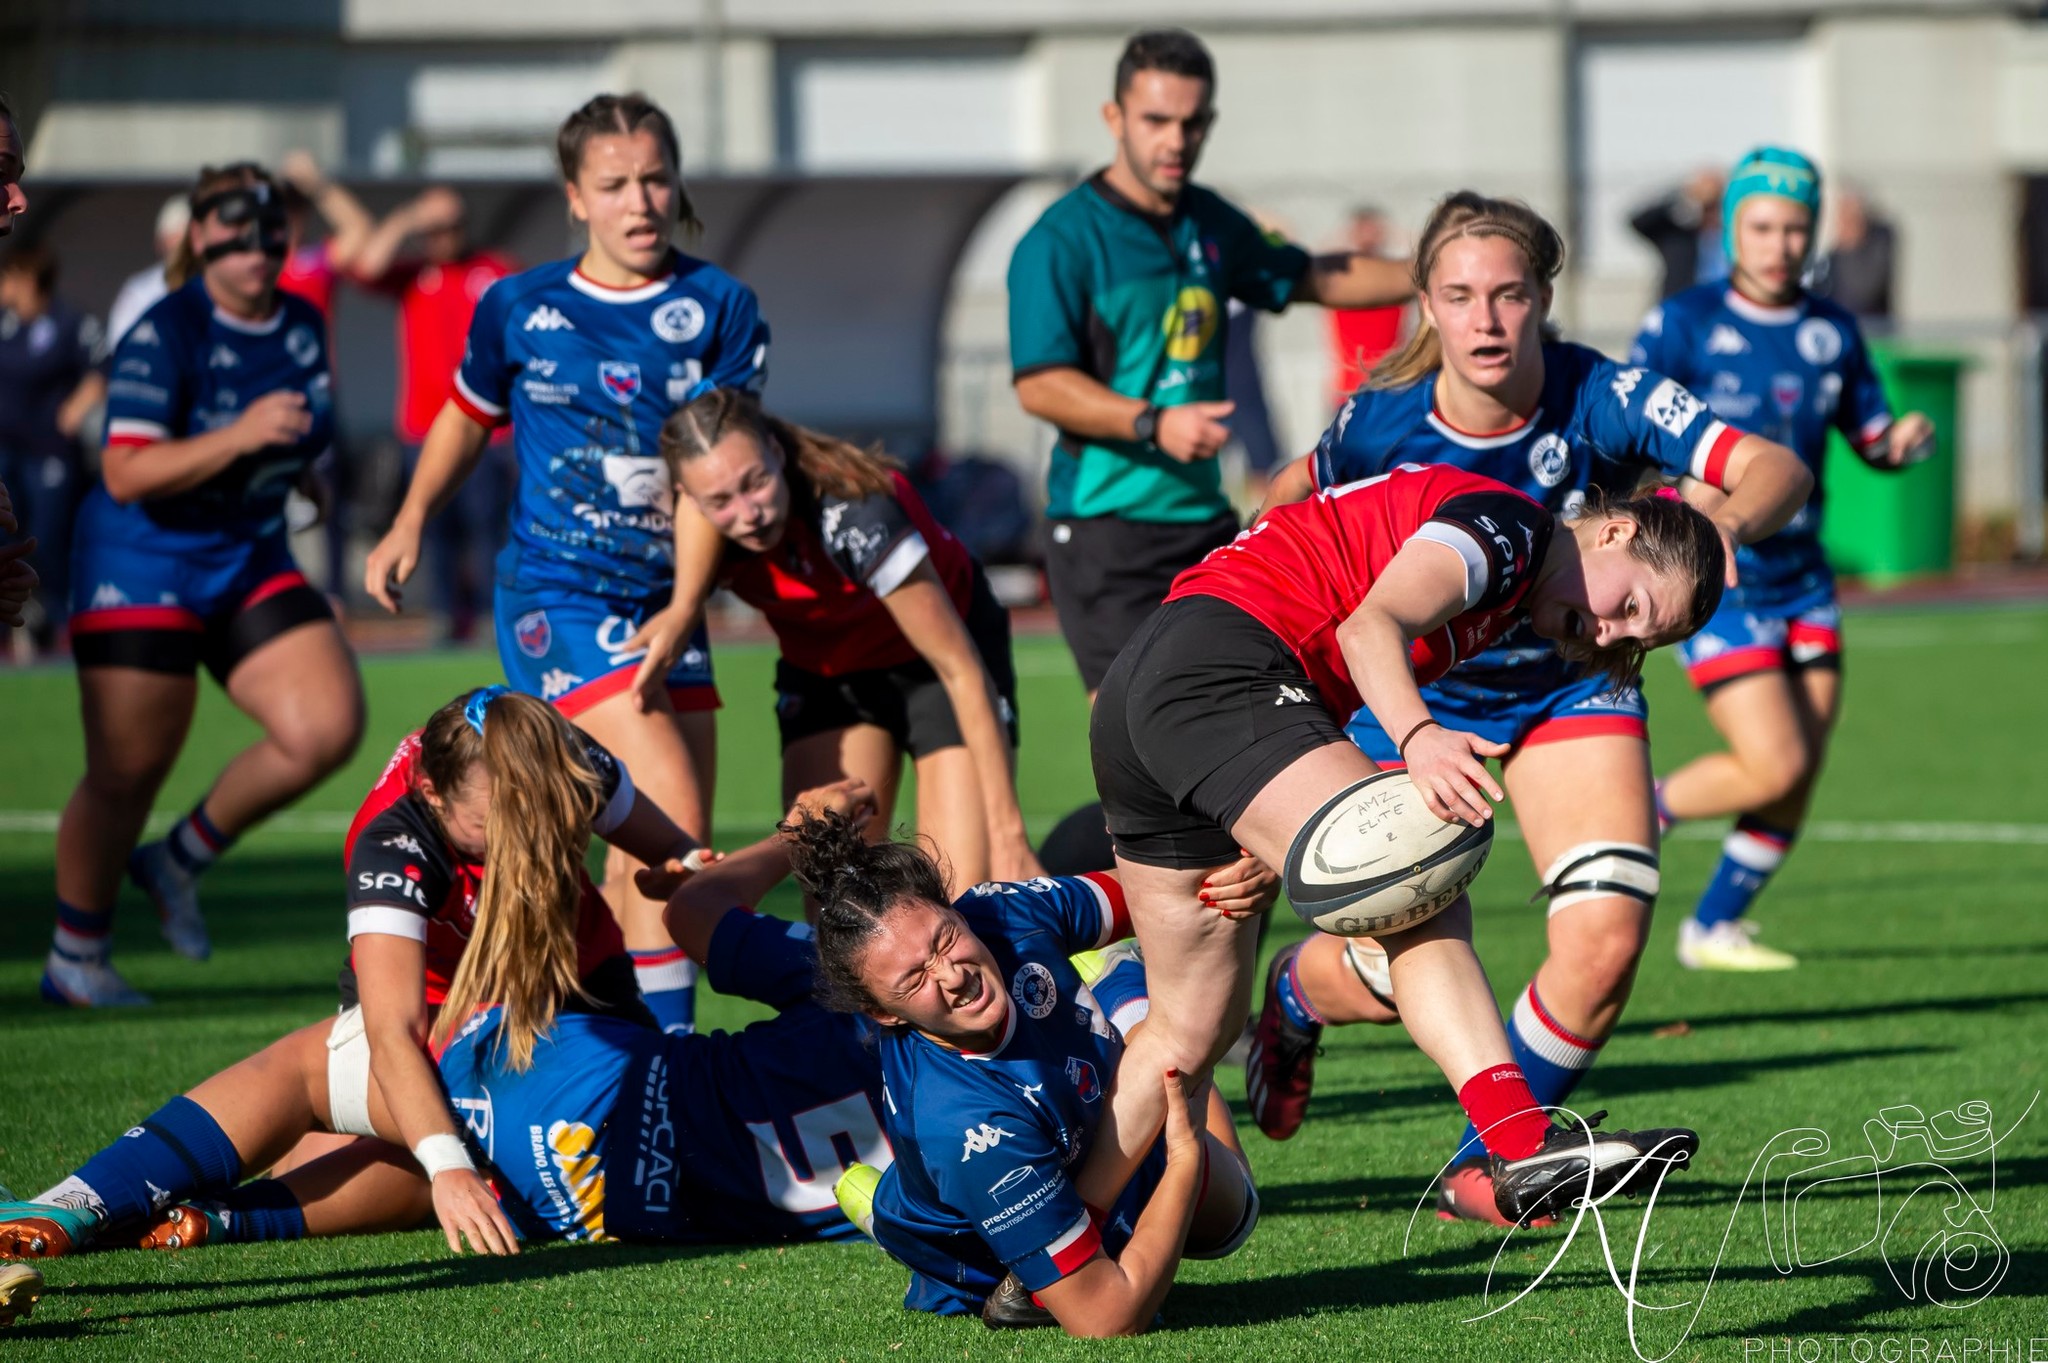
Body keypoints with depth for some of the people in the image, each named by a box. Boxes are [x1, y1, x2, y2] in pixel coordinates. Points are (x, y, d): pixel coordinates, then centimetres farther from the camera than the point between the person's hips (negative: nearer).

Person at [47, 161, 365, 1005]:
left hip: (250, 561, 6)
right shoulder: (164, 338, -17)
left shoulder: (303, 327, 5)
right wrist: (240, 436, -33)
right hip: (144, 565, -6)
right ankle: (73, 958, 17)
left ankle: (182, 859, 11)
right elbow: (125, 474, -26)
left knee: (328, 726, -10)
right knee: (126, 774, -2)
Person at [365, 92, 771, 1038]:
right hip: (555, 596, -3)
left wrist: (684, 610, -13)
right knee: (673, 819, -18)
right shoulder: (519, 309, 1)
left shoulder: (718, 308, 0)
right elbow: (469, 417, 20)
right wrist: (410, 524, 10)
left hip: (665, 607, 3)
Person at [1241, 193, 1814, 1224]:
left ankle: (1487, 1165, 7)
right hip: (1417, 694, -1)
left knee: (1607, 937, -16)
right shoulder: (1381, 422, -22)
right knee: (1394, 976, -6)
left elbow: (1774, 469, -35)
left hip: (1571, 688, 1)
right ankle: (1292, 997, 35)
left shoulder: (1600, 401, -25)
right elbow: (1294, 496, 2)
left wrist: (1723, 522, -56)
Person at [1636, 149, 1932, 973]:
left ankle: (1714, 927, 19)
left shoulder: (1832, 332, 7)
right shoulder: (1683, 326, -9)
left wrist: (1901, 439, -6)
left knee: (1798, 780, 2)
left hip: (1802, 582, 6)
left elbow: (1870, 434, 17)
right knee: (1774, 766, -16)